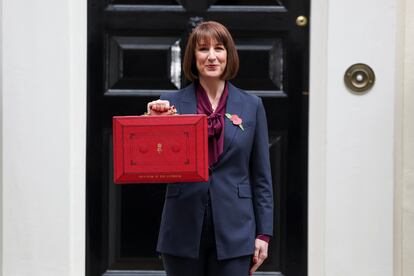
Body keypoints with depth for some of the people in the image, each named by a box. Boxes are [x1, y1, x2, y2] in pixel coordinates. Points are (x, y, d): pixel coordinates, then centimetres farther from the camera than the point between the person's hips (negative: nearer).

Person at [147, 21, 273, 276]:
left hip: (234, 230, 0)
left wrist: (263, 233, 2)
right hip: (183, 229, 0)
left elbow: (261, 177, 6)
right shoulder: (172, 103, 2)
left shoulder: (251, 105, 5)